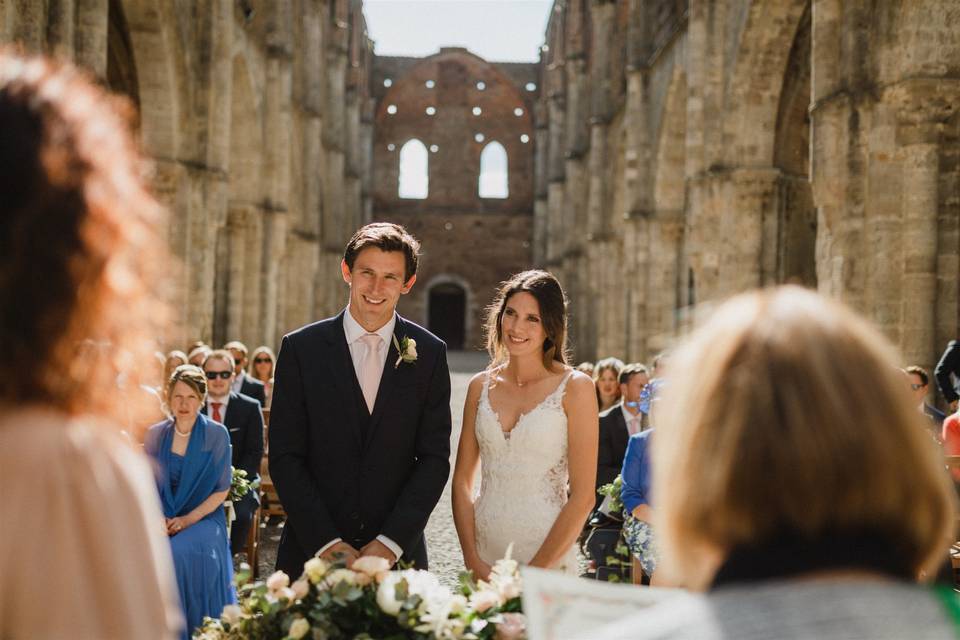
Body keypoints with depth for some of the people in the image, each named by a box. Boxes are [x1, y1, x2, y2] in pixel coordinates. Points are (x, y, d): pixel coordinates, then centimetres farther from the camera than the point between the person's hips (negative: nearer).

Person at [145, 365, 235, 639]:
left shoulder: (217, 434, -1)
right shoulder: (155, 434, 8)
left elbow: (222, 490, -1)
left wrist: (189, 519, -13)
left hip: (204, 517, -2)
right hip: (162, 520, 2)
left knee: (177, 552, -34)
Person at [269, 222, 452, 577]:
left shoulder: (429, 353, 1)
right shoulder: (300, 348, -1)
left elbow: (434, 458, -1)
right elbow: (285, 457, -4)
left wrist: (390, 542, -11)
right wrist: (325, 542, -13)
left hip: (398, 554, 1)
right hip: (311, 552, 0)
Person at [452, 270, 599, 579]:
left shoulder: (575, 387, -7)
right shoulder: (481, 386, 5)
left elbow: (583, 496, -10)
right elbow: (462, 480, 7)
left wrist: (533, 574, -13)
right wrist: (473, 561, -5)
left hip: (547, 562, -3)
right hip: (483, 557, 3)